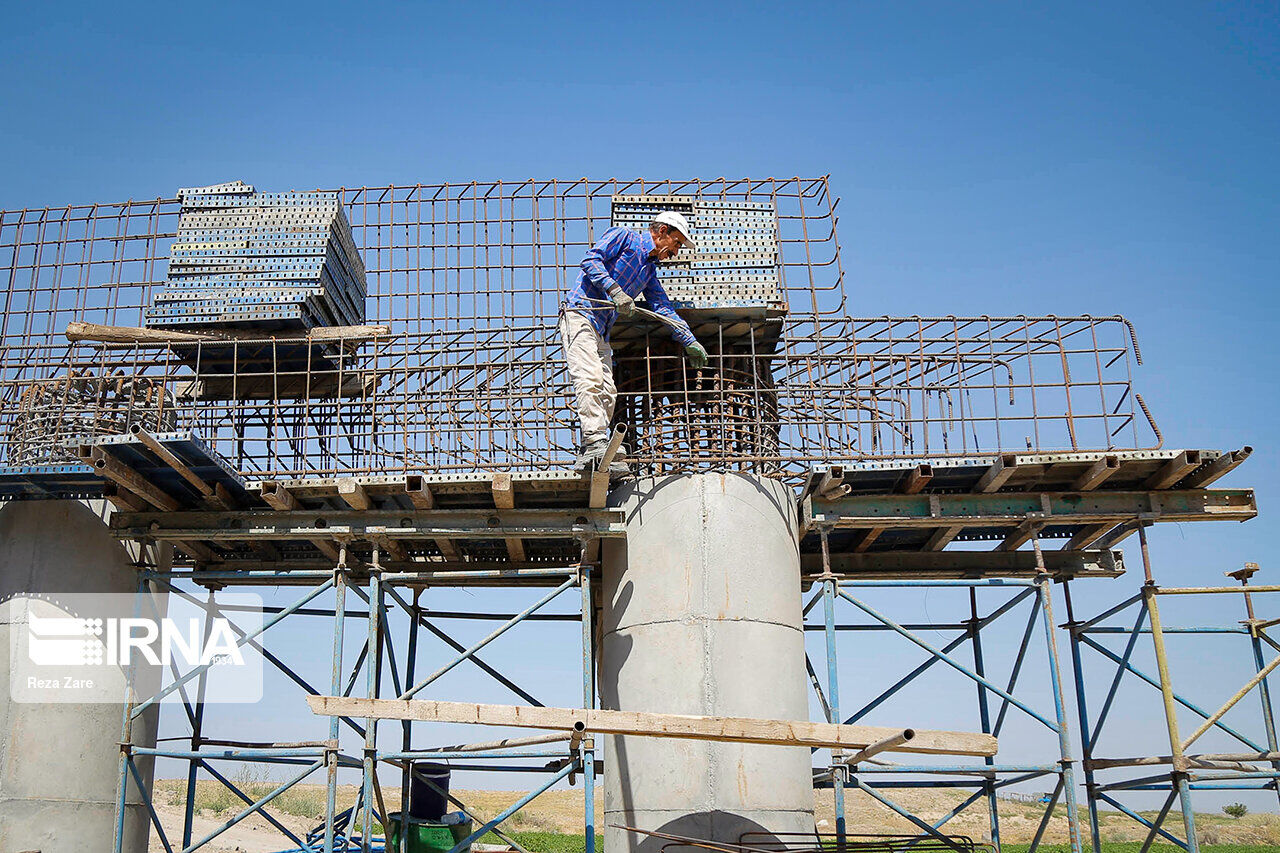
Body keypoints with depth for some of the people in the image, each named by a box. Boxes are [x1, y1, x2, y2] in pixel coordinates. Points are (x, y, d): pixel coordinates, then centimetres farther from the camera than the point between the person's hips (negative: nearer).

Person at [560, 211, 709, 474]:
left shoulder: (650, 271, 25)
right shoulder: (623, 237, 3)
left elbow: (664, 309, 26)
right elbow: (590, 260, -10)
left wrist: (690, 342, 22)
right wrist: (615, 290, -20)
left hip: (602, 331, 9)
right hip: (580, 313, -9)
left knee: (607, 392, -3)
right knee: (591, 378, -23)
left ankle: (590, 455, -4)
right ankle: (595, 441, -32)